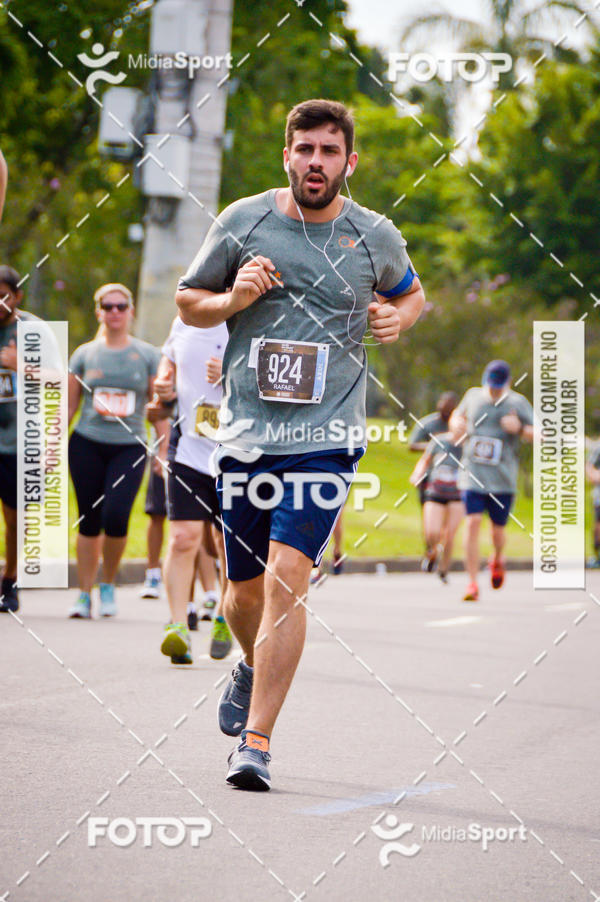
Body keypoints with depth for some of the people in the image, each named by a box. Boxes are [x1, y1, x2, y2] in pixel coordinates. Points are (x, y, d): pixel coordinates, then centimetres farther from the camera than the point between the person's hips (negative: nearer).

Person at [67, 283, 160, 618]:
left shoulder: (148, 355, 6)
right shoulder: (85, 354, 8)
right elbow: (69, 405, 12)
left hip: (129, 447, -1)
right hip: (87, 444, 1)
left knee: (116, 516, -17)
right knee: (89, 522, 0)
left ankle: (109, 585, 5)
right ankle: (85, 594, 11)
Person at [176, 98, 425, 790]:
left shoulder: (375, 236, 1)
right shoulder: (242, 222, 1)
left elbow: (411, 293, 21)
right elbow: (188, 301, 11)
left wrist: (397, 317, -1)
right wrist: (232, 299, -10)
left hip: (325, 436, -2)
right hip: (245, 431, 2)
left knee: (286, 578, -17)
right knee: (245, 591, 11)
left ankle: (255, 744, -13)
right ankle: (253, 666, 47)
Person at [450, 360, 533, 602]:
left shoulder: (517, 403, -1)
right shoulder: (473, 396, 6)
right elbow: (458, 415, 26)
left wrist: (519, 428, -21)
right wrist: (456, 424, 1)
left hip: (502, 479, -1)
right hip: (473, 475, 1)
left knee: (498, 529, 5)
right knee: (473, 523, -12)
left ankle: (497, 560, 43)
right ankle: (472, 584, -9)